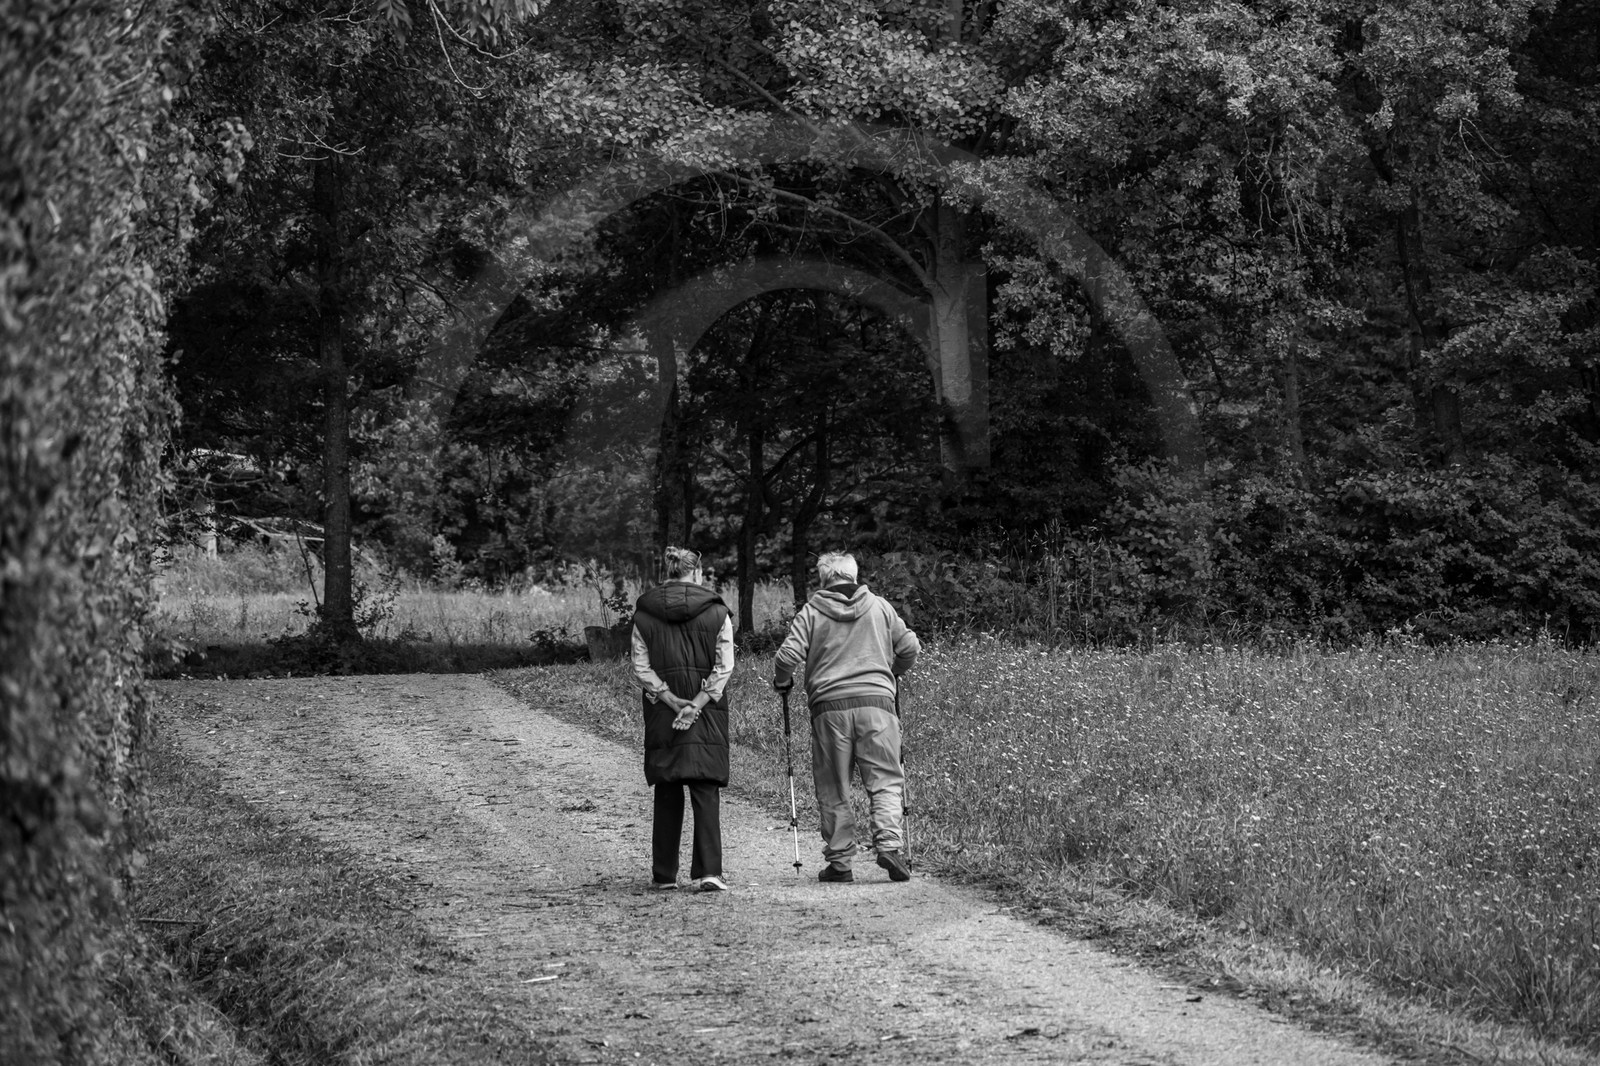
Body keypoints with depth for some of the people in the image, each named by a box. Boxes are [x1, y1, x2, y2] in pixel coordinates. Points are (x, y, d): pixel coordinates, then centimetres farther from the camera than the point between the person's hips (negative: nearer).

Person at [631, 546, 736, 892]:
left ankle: (664, 874, 12)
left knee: (666, 793, 10)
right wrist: (697, 704, -9)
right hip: (708, 713, -2)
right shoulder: (716, 612, -1)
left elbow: (641, 666, -1)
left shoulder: (644, 613, 4)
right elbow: (724, 666, -6)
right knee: (706, 790, -1)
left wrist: (670, 699, -5)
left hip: (661, 712, 2)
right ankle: (708, 871, -12)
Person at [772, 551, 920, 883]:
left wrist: (782, 682, 14)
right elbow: (909, 647, 10)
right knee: (886, 781, 4)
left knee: (833, 790, 7)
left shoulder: (811, 612, 4)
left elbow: (789, 655, -6)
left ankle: (839, 861, 7)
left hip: (829, 707, 0)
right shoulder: (879, 606, 9)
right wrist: (891, 673, 28)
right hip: (876, 703, 0)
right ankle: (890, 844, -16)